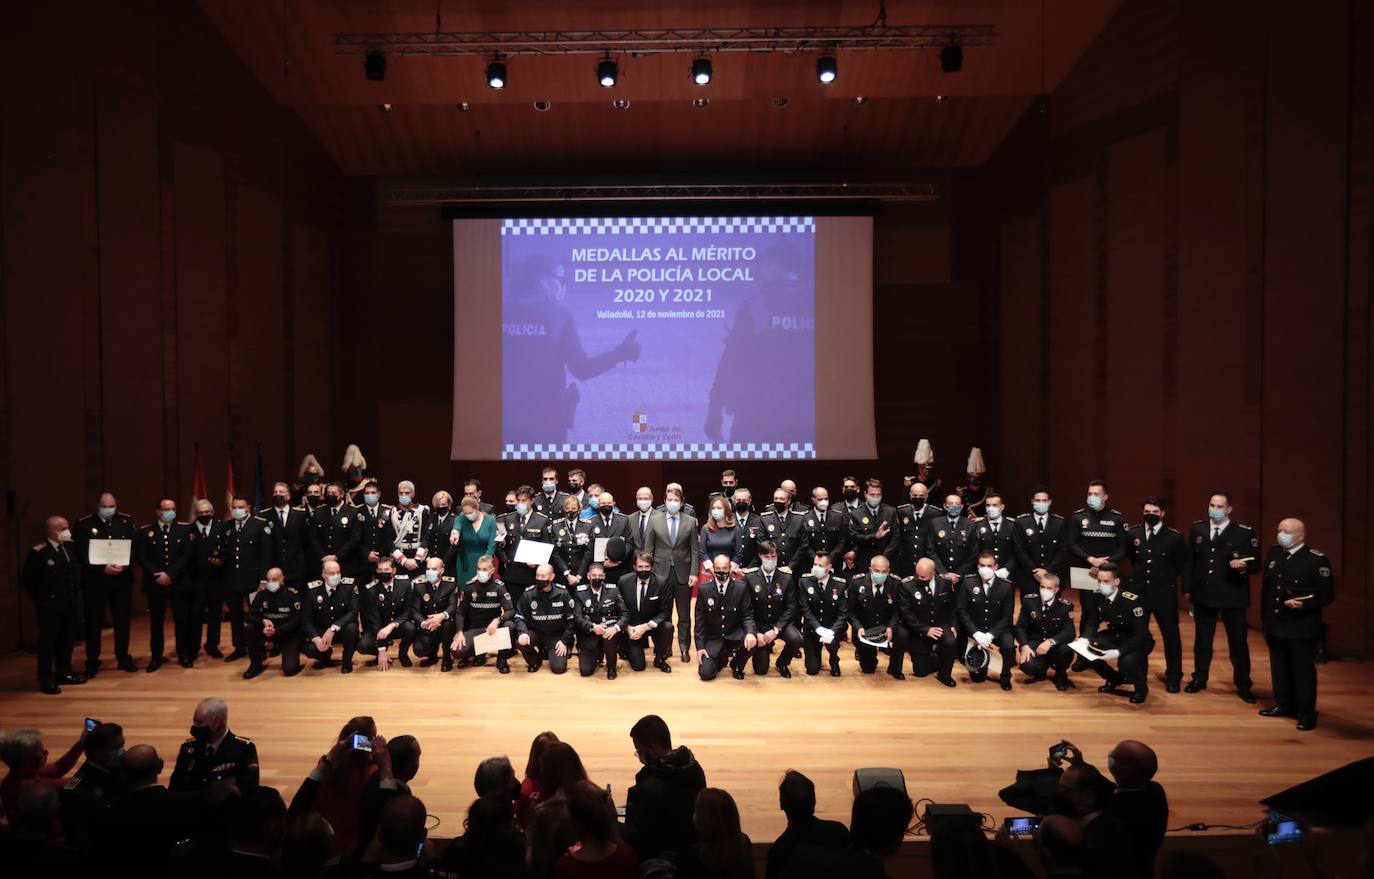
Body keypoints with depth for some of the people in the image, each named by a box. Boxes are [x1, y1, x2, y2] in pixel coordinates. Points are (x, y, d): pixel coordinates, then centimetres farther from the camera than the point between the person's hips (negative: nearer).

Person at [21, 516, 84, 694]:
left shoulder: (69, 547, 4)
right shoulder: (38, 553, -14)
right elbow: (27, 579, -7)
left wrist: (76, 592, 8)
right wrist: (40, 599, -4)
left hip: (70, 604, 6)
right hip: (50, 606, -6)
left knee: (67, 641, 14)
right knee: (48, 642, 3)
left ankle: (64, 673, 27)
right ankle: (46, 680, 12)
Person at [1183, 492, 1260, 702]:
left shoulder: (1244, 533, -7)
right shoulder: (1197, 529, 4)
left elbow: (1256, 564, -6)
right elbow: (1189, 560, 9)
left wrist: (1243, 566, -27)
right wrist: (1188, 587, 6)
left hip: (1232, 597, -3)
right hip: (1203, 595, 3)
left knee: (1238, 642, 5)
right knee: (1202, 640, 14)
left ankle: (1243, 686, 19)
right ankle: (1199, 679, 29)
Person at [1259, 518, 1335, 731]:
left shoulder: (1317, 560, -13)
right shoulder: (1273, 553, 5)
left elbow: (1328, 594, -13)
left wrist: (1304, 605, -27)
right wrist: (1264, 616, 14)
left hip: (1301, 627, -6)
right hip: (1274, 625, 6)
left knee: (1303, 670, 4)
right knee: (1279, 667, 16)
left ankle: (1307, 713, 16)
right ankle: (1284, 704, 31)